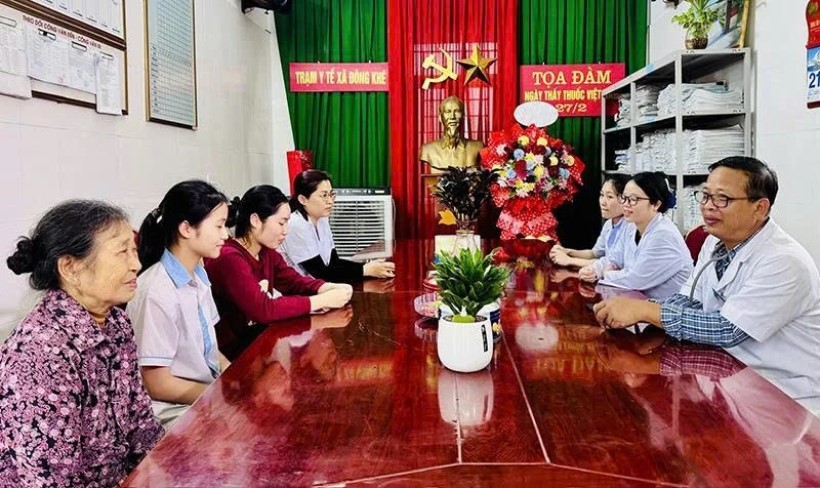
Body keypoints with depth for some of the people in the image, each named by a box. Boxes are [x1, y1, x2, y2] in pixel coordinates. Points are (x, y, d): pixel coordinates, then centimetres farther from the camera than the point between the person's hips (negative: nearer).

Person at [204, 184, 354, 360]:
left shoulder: (266, 251, 4)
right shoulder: (229, 258, -23)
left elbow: (294, 281, 5)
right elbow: (263, 309, -29)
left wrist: (330, 288, -14)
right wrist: (322, 300, -26)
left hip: (258, 335, 8)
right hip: (233, 350, -8)